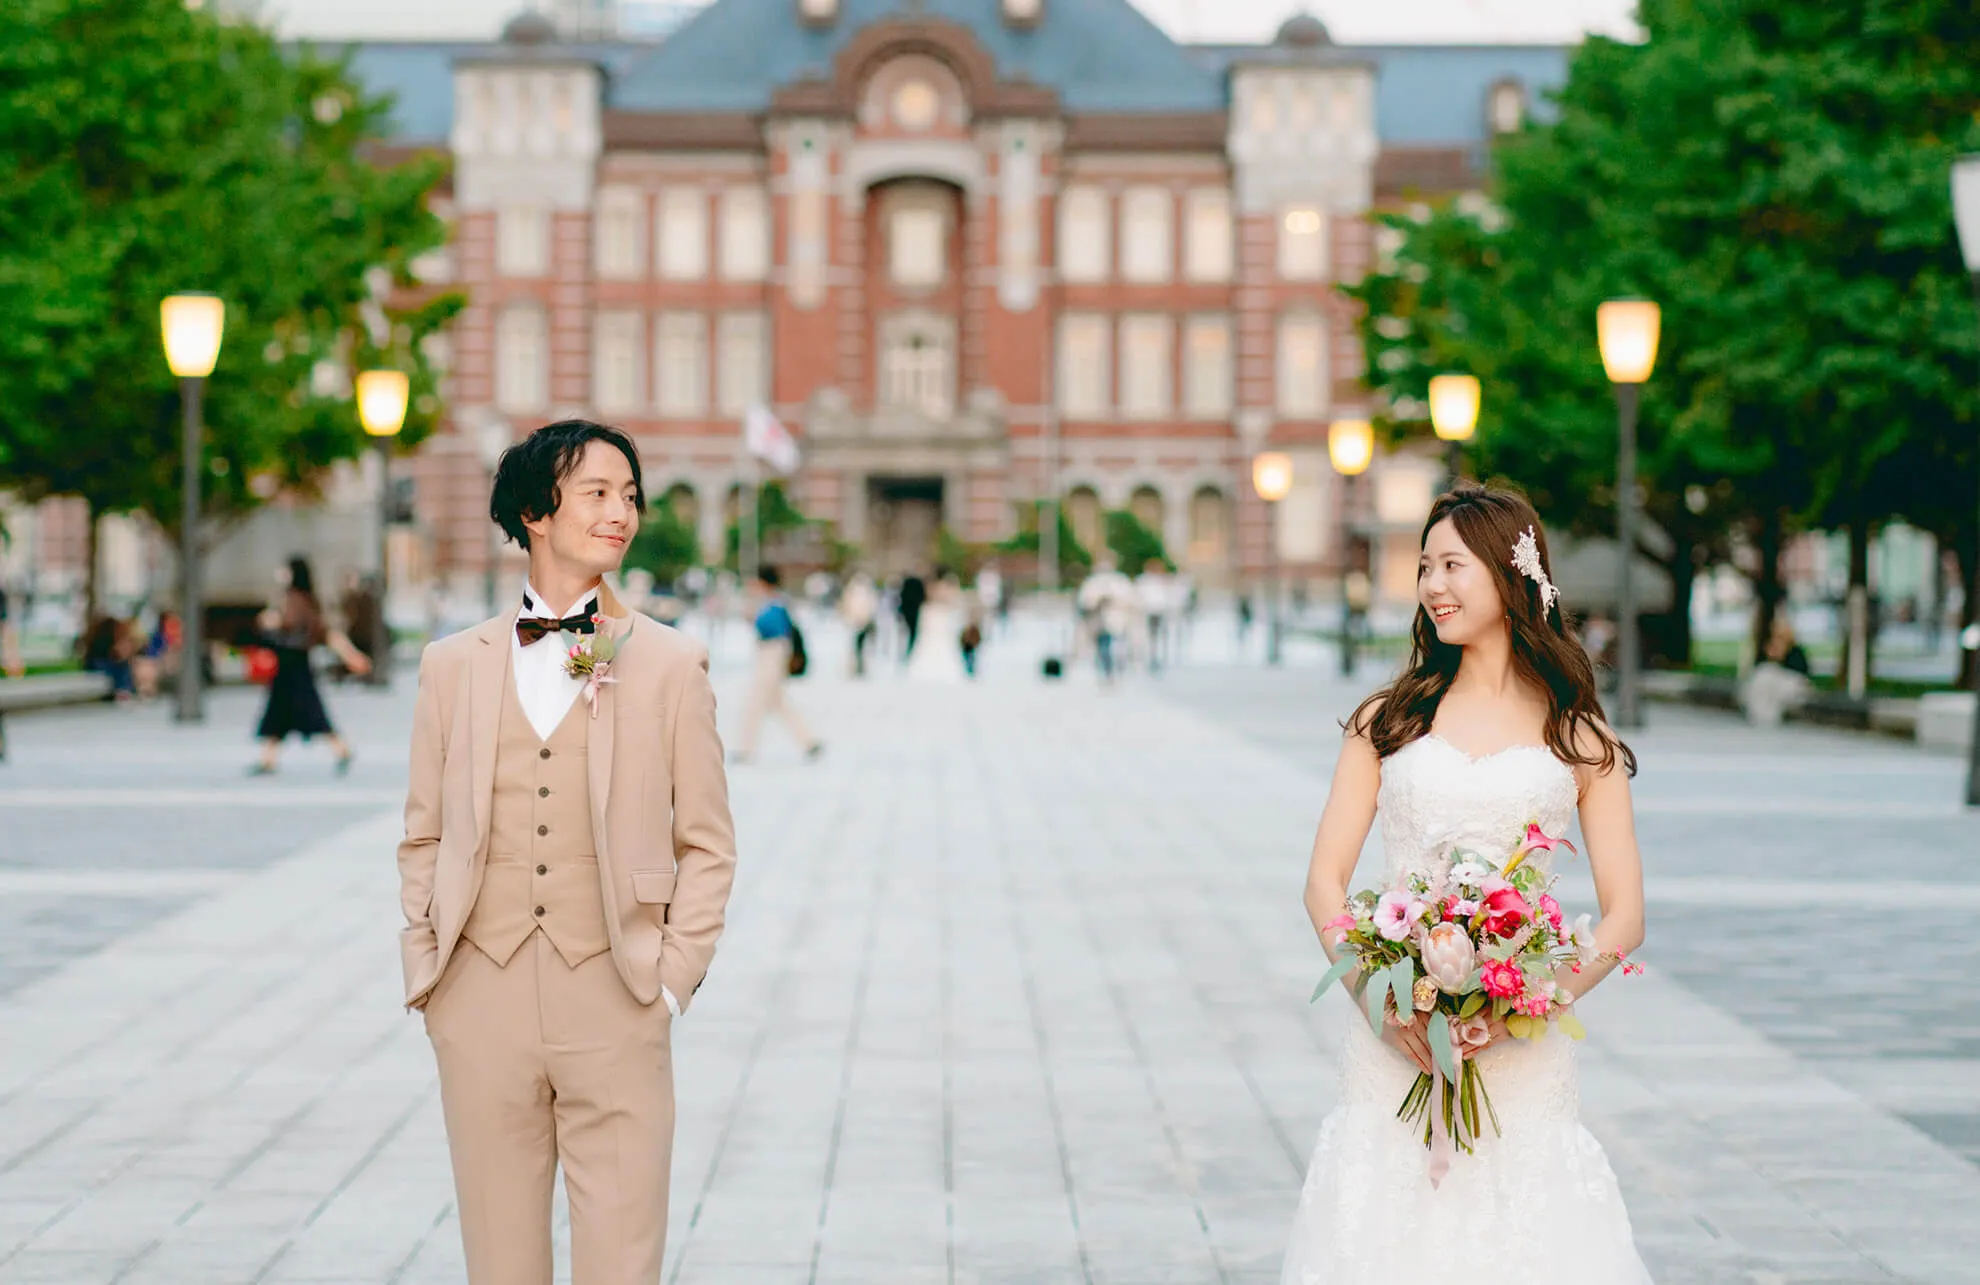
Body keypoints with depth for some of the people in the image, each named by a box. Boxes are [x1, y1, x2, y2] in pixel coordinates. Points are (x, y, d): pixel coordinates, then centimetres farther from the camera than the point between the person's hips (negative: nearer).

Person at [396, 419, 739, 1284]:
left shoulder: (671, 664, 3)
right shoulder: (454, 664, 9)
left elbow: (708, 845, 5)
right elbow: (423, 836, 13)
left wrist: (673, 978, -3)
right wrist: (425, 966, 3)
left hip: (615, 1008, -2)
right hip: (481, 1008, 2)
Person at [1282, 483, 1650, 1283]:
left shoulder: (1576, 737, 7)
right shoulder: (1390, 719, 10)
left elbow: (1625, 916, 2)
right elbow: (1324, 879, 4)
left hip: (1520, 1057, -1)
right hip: (1396, 1043, 1)